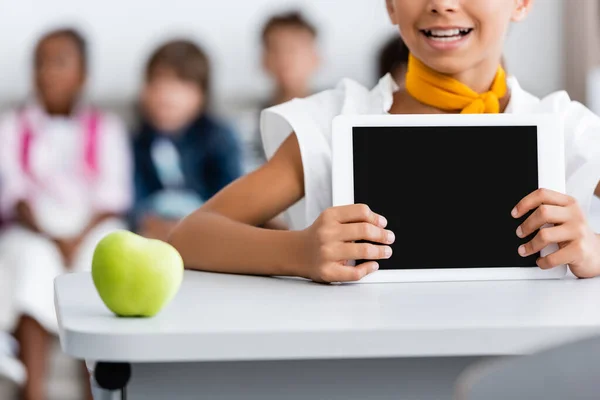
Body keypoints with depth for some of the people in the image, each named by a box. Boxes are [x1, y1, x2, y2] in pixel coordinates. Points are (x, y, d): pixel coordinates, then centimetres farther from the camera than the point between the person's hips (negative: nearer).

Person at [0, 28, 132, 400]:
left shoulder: (106, 128, 15)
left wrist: (80, 238, -14)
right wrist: (50, 237, -14)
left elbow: (112, 198, 4)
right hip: (32, 230, 0)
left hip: (92, 229, 0)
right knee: (33, 266, -32)